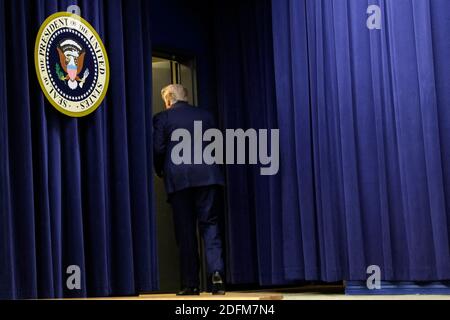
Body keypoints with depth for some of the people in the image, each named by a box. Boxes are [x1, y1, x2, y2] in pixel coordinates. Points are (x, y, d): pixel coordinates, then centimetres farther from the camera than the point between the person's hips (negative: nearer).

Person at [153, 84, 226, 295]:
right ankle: (216, 272, -15)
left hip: (178, 179, -2)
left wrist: (160, 171, 15)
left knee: (185, 230, 2)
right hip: (207, 176, 2)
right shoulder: (205, 115, 13)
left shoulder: (162, 118, 4)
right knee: (209, 223, 4)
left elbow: (158, 149, -1)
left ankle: (191, 283, 3)